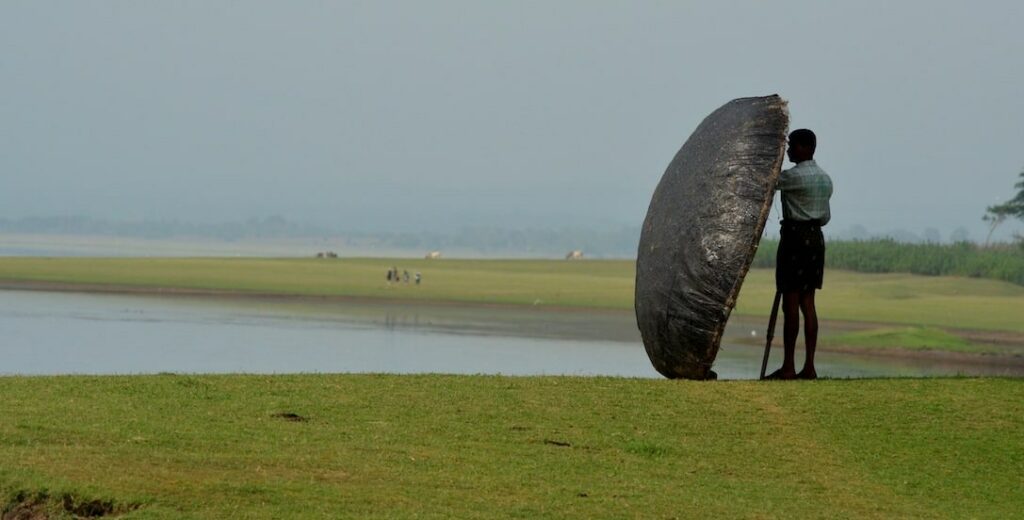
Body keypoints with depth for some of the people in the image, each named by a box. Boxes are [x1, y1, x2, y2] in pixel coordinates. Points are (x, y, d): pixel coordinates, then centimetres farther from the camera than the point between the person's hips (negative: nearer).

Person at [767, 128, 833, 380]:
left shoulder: (793, 176, -14)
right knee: (808, 302, 7)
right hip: (816, 238, 8)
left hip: (795, 237, -8)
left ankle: (788, 367, -4)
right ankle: (809, 367, 5)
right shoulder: (825, 178, 13)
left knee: (791, 302, -5)